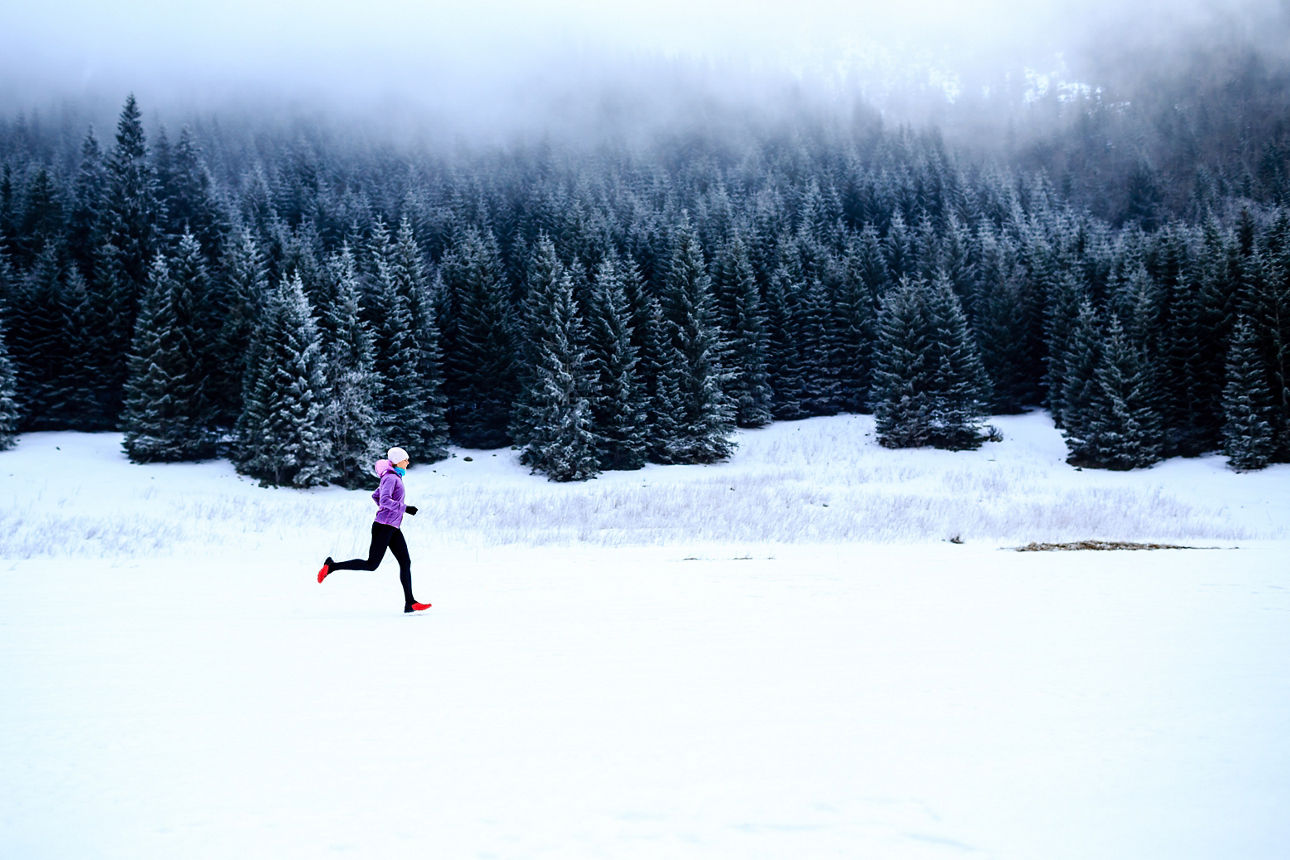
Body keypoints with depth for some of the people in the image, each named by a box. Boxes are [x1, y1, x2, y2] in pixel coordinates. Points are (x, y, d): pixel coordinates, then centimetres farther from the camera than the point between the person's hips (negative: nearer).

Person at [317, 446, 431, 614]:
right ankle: (331, 566, 3)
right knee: (371, 564, -7)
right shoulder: (390, 477, -12)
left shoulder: (394, 478, 17)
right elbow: (385, 500, -25)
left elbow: (375, 496, 27)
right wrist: (405, 508, -20)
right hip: (384, 526, -10)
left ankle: (410, 603, 0)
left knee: (406, 562, 2)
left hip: (393, 528, 10)